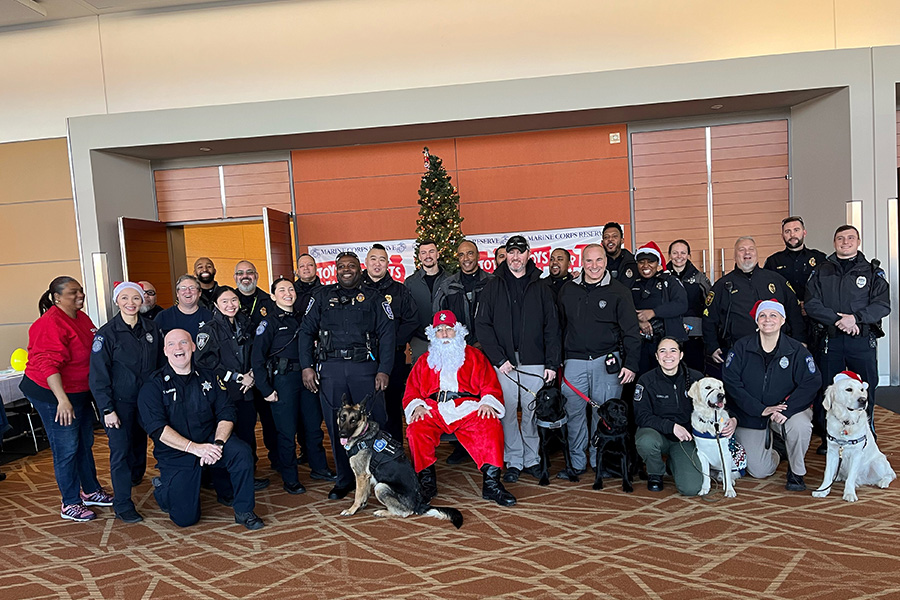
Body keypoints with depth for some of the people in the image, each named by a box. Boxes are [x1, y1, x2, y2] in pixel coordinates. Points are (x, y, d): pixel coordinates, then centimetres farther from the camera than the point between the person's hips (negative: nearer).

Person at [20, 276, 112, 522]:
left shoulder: (81, 318, 7)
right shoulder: (51, 324, -20)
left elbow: (91, 351, 22)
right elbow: (47, 364, -28)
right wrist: (62, 400, -33)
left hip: (79, 391, 9)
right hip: (53, 393, -9)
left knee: (85, 443, 18)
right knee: (66, 449, 0)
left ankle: (91, 491, 34)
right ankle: (70, 504, 15)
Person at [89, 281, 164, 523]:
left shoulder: (151, 328, 1)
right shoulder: (107, 333, -12)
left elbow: (161, 363, 9)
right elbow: (98, 375, -11)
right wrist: (107, 409, -14)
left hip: (146, 400, 4)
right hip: (119, 402, -4)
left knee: (140, 442, 18)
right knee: (121, 451, -6)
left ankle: (136, 477, 45)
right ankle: (122, 505, 4)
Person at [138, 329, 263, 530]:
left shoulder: (208, 378, 4)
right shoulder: (153, 386, -4)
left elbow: (226, 413, -2)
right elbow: (158, 428, -15)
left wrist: (218, 443, -21)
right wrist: (194, 447, -26)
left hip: (209, 441, 2)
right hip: (175, 453, -2)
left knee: (241, 451, -29)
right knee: (185, 518, -7)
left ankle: (244, 511, -8)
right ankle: (162, 487, 27)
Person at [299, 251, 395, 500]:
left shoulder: (373, 297, 10)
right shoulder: (322, 296, 14)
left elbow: (387, 334, 3)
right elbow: (306, 331, 12)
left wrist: (384, 370, -7)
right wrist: (306, 366, 1)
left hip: (365, 367, -1)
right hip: (330, 368, 2)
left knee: (374, 423, -2)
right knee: (336, 426, 6)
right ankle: (345, 480, 20)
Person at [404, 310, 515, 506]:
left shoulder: (474, 356, 18)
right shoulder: (424, 361, 23)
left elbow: (491, 386, 11)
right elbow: (411, 391, 16)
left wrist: (487, 403, -9)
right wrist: (417, 406, -5)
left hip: (469, 409, -1)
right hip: (434, 410, 1)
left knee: (491, 427, -31)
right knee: (416, 430, -30)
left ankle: (491, 484, -20)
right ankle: (427, 481, -12)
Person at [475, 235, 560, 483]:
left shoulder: (540, 287, 9)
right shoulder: (493, 287, 6)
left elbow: (552, 327, 7)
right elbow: (482, 325, 1)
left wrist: (551, 363, -1)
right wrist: (498, 359, -8)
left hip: (534, 362, 1)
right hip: (503, 363, 0)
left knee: (533, 413, 5)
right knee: (507, 413, 2)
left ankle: (532, 459, 20)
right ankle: (513, 462, 15)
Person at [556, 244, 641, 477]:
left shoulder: (618, 291, 1)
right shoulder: (568, 290, 9)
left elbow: (631, 331, 0)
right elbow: (559, 327, 14)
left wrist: (631, 364, -6)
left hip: (606, 361, -2)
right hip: (574, 361, 2)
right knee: (574, 412, 3)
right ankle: (576, 462, 16)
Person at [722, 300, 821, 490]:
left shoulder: (796, 350, -6)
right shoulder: (742, 347, -8)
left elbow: (812, 381, -10)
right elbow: (730, 382, -13)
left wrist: (787, 408, -23)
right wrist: (761, 409, -20)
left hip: (786, 409, 0)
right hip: (750, 416, 0)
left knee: (801, 425, -34)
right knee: (759, 471, -6)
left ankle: (796, 471, -5)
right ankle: (773, 451, 33)